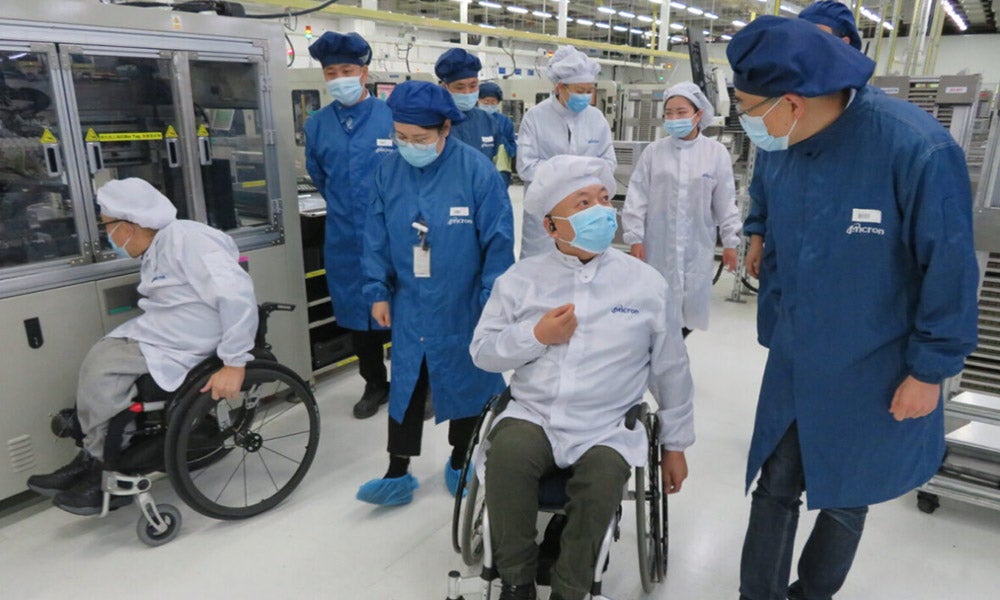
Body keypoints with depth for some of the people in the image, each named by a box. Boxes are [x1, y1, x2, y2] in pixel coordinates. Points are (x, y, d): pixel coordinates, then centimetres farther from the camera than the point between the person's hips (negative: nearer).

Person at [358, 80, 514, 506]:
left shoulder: (477, 170, -16)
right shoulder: (388, 171, -3)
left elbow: (498, 242, -13)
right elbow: (377, 237, 4)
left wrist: (492, 300, -11)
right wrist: (378, 291, 1)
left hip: (463, 308, -3)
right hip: (409, 307, 3)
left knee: (466, 384, 14)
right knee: (405, 386, 10)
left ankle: (460, 463, 36)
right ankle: (397, 474, 25)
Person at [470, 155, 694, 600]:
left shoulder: (647, 284, 3)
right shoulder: (520, 279, 4)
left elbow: (671, 371, 10)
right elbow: (482, 351, 6)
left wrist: (675, 444, 13)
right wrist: (537, 336, -11)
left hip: (607, 427, 0)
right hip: (532, 416, 1)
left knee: (603, 474, -30)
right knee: (507, 453, -30)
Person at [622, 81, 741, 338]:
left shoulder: (717, 153, -2)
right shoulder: (653, 151, -2)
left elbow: (726, 202, 2)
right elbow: (637, 197, -2)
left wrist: (730, 242, 5)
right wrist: (635, 238, -4)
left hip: (697, 246, 1)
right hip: (659, 244, 0)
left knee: (690, 303, 9)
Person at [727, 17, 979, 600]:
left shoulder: (916, 148, -25)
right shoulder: (782, 148, -6)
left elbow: (950, 271, -16)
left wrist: (930, 371, -10)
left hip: (872, 377, -4)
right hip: (792, 364, 4)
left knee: (844, 500, 18)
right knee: (774, 486, 11)